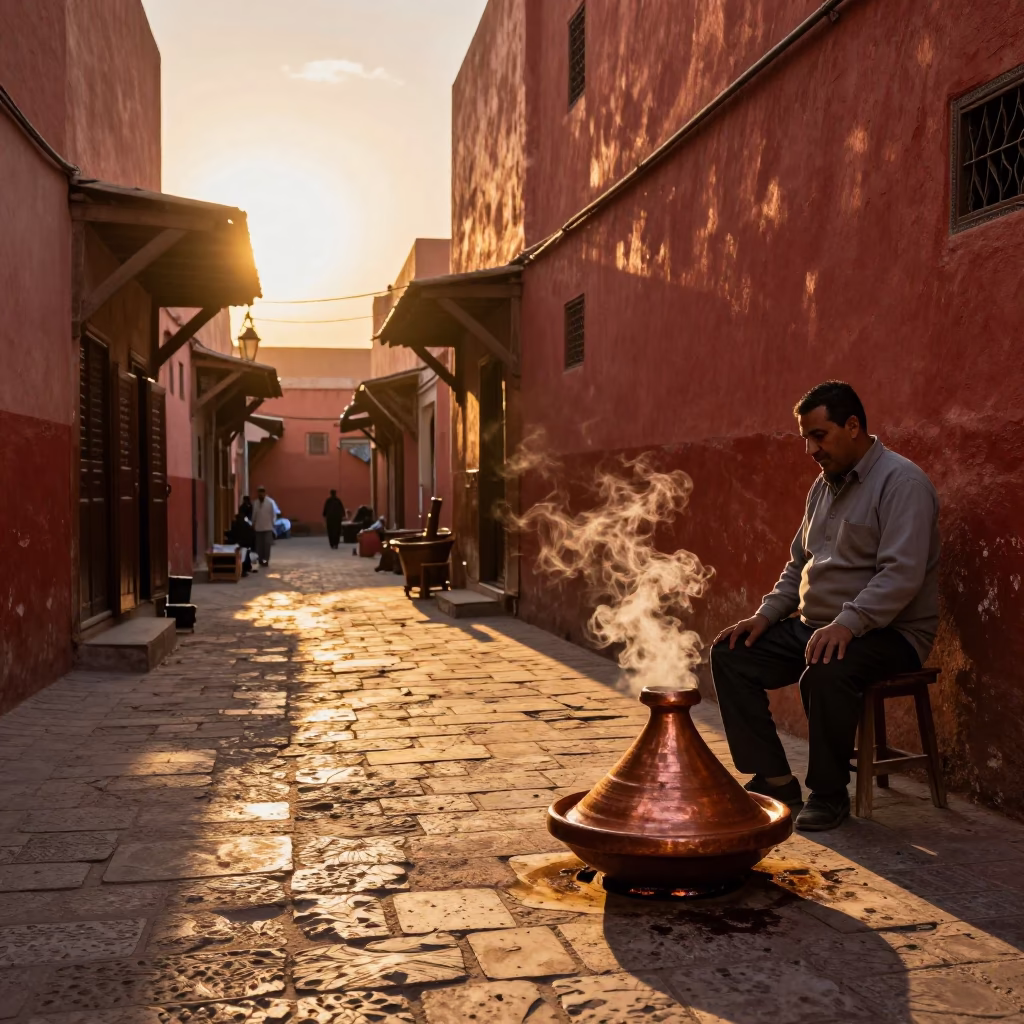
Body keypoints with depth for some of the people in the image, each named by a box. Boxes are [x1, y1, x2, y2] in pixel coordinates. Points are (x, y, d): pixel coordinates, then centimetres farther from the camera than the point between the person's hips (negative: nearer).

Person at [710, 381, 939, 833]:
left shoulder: (902, 482, -13)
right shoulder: (824, 485, 14)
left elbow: (902, 573, -25)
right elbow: (799, 562, 21)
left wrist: (847, 624, -35)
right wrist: (765, 614, 6)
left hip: (887, 631, -9)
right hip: (814, 626, 9)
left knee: (826, 672, -37)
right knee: (730, 654, -4)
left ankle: (829, 794, -13)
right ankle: (774, 780, -1)